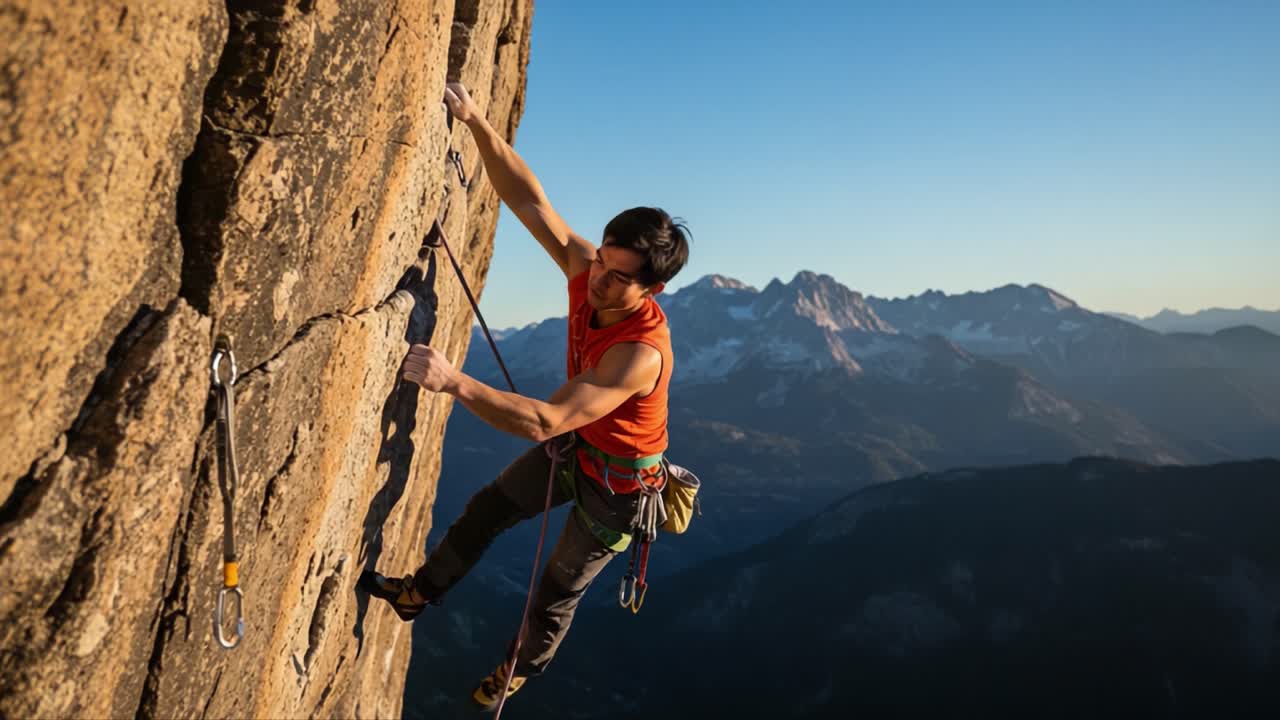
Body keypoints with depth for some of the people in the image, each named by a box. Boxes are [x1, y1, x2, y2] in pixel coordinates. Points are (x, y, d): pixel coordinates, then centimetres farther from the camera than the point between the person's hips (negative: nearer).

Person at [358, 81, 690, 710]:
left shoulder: (641, 351, -41)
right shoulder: (585, 268, -21)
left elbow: (544, 421, -46)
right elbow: (526, 198, -21)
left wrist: (453, 381, -52)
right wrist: (475, 121, -31)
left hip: (617, 481, -6)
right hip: (572, 447, 6)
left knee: (558, 588, 15)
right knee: (487, 508, 16)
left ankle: (523, 668, 46)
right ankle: (422, 592, 42)